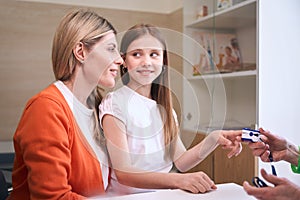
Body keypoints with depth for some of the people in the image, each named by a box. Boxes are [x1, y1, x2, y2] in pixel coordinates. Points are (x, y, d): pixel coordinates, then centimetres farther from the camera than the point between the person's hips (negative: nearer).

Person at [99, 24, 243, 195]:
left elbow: (180, 162, 3)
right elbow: (123, 173, -17)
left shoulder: (164, 106, 8)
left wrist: (213, 139, -12)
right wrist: (178, 180, -29)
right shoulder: (114, 103, -10)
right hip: (126, 195, -4)